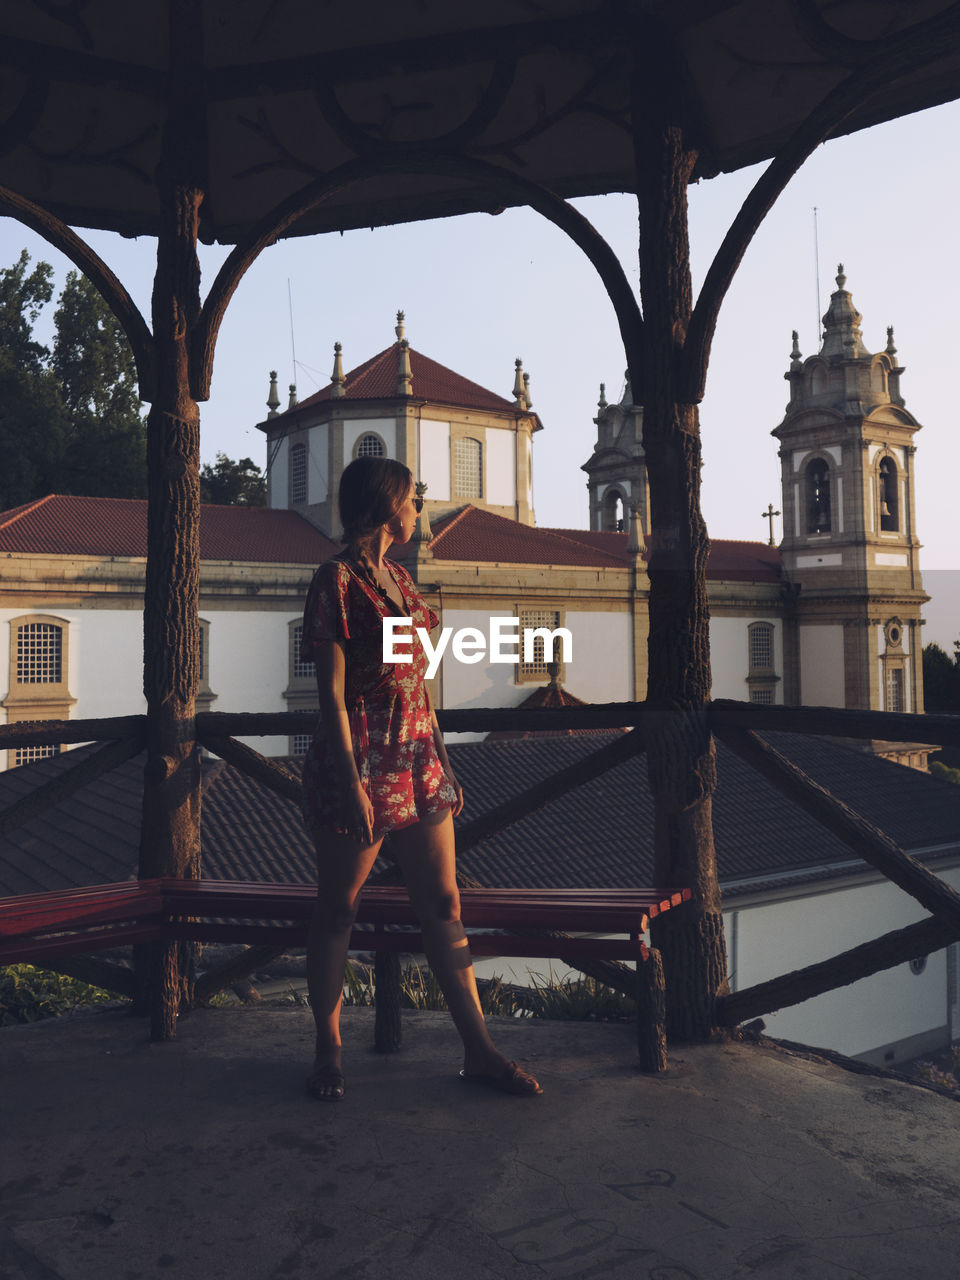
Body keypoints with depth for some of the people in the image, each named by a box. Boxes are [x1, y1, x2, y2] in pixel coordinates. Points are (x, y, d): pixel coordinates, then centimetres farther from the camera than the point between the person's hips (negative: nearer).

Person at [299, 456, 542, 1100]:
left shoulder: (399, 577, 15)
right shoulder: (337, 578, -9)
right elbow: (332, 691, -14)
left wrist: (443, 764, 16)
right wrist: (351, 782, -19)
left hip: (418, 759, 8)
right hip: (361, 760, -8)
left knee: (444, 903, 8)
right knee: (340, 907, 6)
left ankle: (479, 1048, 16)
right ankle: (329, 1051, 22)